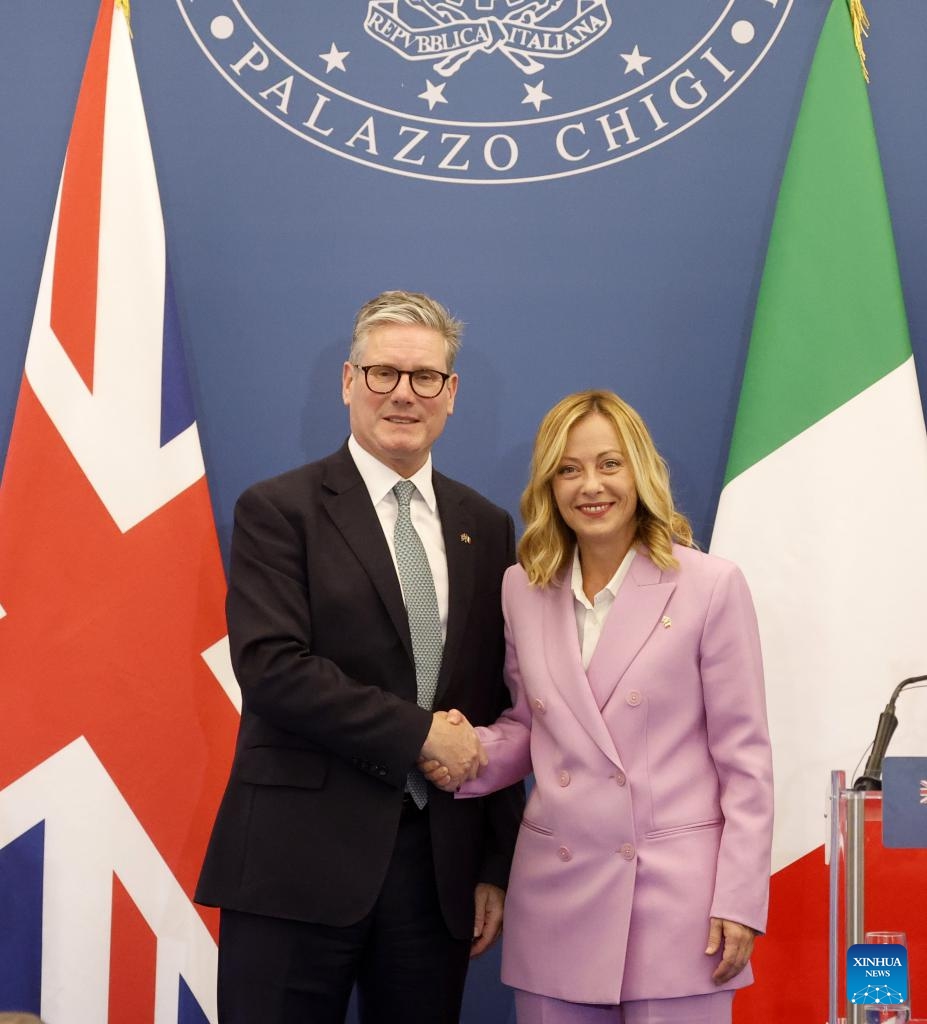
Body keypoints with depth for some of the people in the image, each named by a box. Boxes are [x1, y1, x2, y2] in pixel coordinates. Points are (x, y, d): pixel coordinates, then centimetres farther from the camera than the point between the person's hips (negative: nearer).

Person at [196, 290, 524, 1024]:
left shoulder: (486, 528, 12)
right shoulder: (278, 510, -1)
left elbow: (498, 706, 12)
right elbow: (271, 668, -14)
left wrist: (498, 866, 9)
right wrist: (419, 733, -13)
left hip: (441, 869, 4)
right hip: (300, 864, -4)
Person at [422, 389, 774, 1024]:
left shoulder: (710, 586, -5)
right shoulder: (523, 590, 7)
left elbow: (744, 756, -3)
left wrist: (740, 900, -7)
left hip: (676, 891, -3)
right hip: (555, 890, 4)